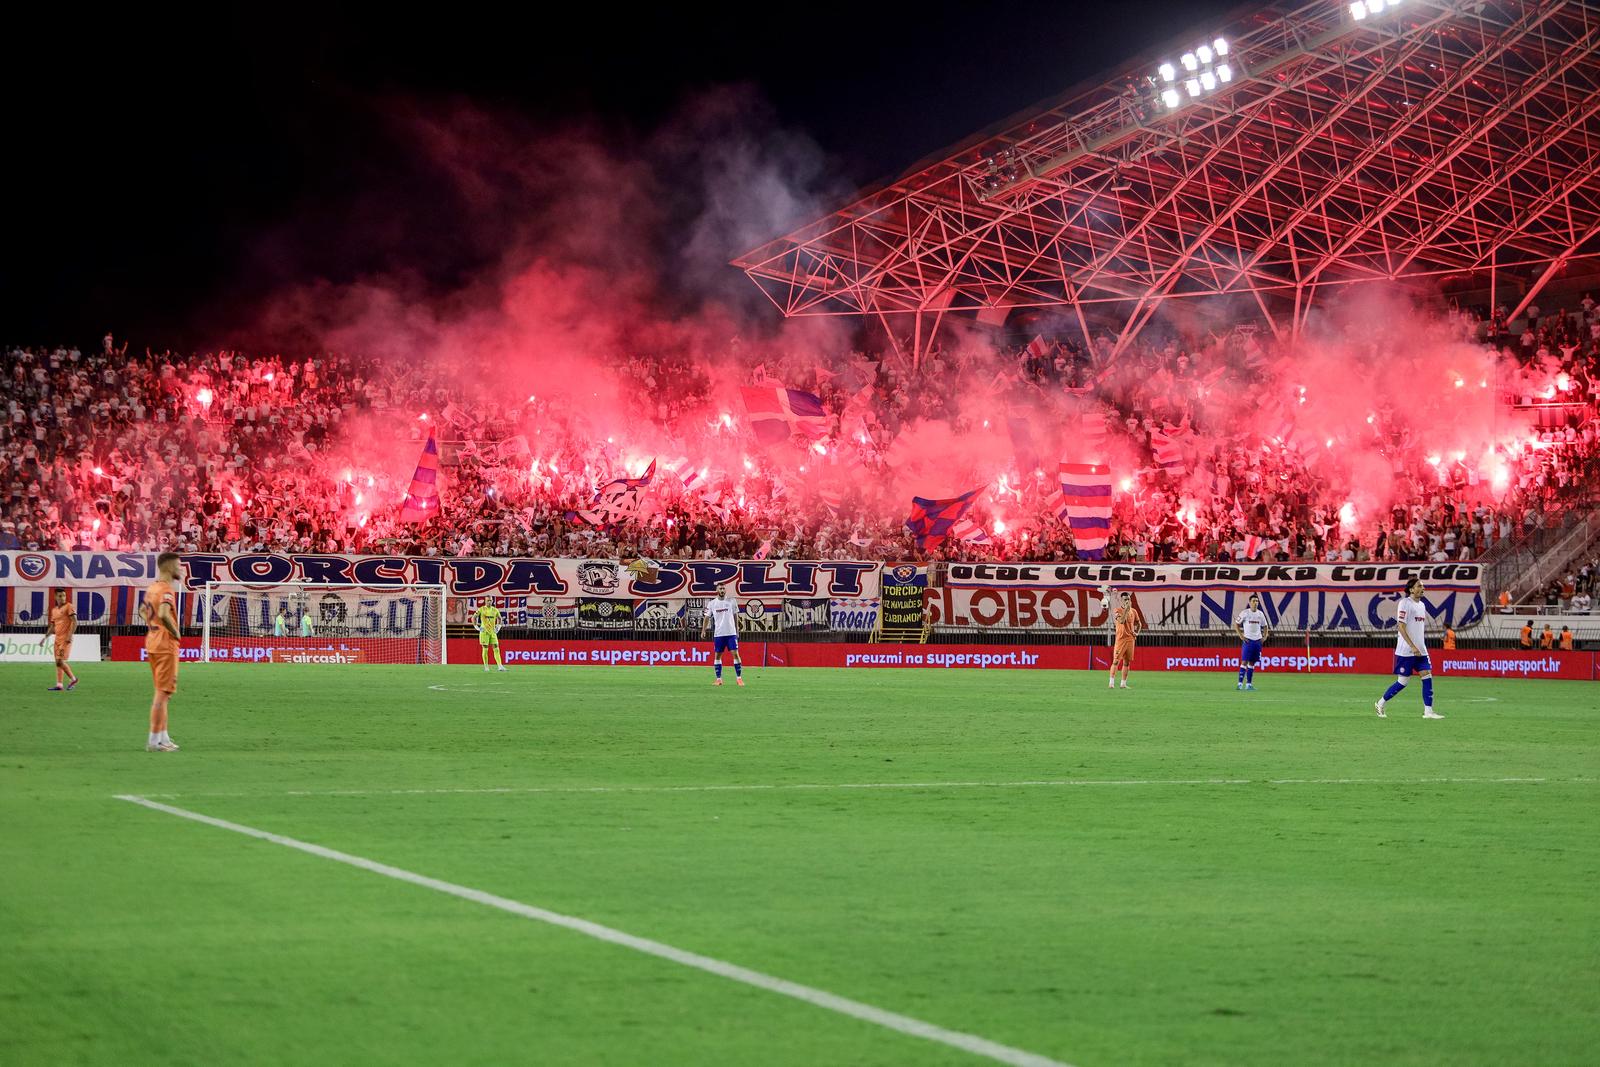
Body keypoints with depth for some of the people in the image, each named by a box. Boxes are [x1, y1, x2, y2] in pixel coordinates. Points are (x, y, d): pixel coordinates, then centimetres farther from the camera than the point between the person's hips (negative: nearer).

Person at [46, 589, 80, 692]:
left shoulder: (68, 606, -5)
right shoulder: (54, 610, 17)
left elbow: (75, 622, -12)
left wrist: (70, 635, -20)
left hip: (66, 639, -8)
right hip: (57, 638, 8)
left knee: (60, 661, -14)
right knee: (58, 662, 5)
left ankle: (73, 679, 1)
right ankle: (59, 685, 6)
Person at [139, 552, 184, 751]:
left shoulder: (151, 587, 13)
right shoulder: (167, 589, -17)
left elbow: (143, 611, 26)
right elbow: (164, 614, -32)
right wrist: (176, 633, -18)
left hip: (152, 642, 10)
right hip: (166, 645, -10)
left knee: (162, 692, 17)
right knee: (163, 693, -6)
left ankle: (163, 737, 22)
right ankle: (155, 741, -7)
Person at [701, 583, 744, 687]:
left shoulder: (732, 601, 2)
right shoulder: (712, 604, 3)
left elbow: (735, 616, 10)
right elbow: (707, 617, 7)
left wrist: (737, 630, 10)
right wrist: (703, 630, -3)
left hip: (731, 633, -1)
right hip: (718, 634, 1)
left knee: (735, 654, -7)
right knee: (718, 655, 4)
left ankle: (739, 678, -2)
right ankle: (718, 679, 10)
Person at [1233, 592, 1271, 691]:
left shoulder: (1260, 614, 9)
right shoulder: (1245, 613, -4)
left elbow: (1265, 626, 21)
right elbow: (1236, 624, 1)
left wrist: (1265, 636, 7)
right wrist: (1241, 636, -7)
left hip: (1257, 641, 5)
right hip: (1248, 640, -4)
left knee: (1252, 663, 7)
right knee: (1244, 662, -11)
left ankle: (1249, 684, 11)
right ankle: (1240, 683, -11)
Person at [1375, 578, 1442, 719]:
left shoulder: (1422, 605, 15)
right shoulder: (1405, 603, -10)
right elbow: (1401, 627, -16)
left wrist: (1422, 647, 19)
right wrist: (1413, 647, -21)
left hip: (1420, 651, 8)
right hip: (1406, 651, -8)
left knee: (1427, 676, -4)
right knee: (1403, 682, -3)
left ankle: (1428, 711, -5)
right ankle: (1380, 704, 13)